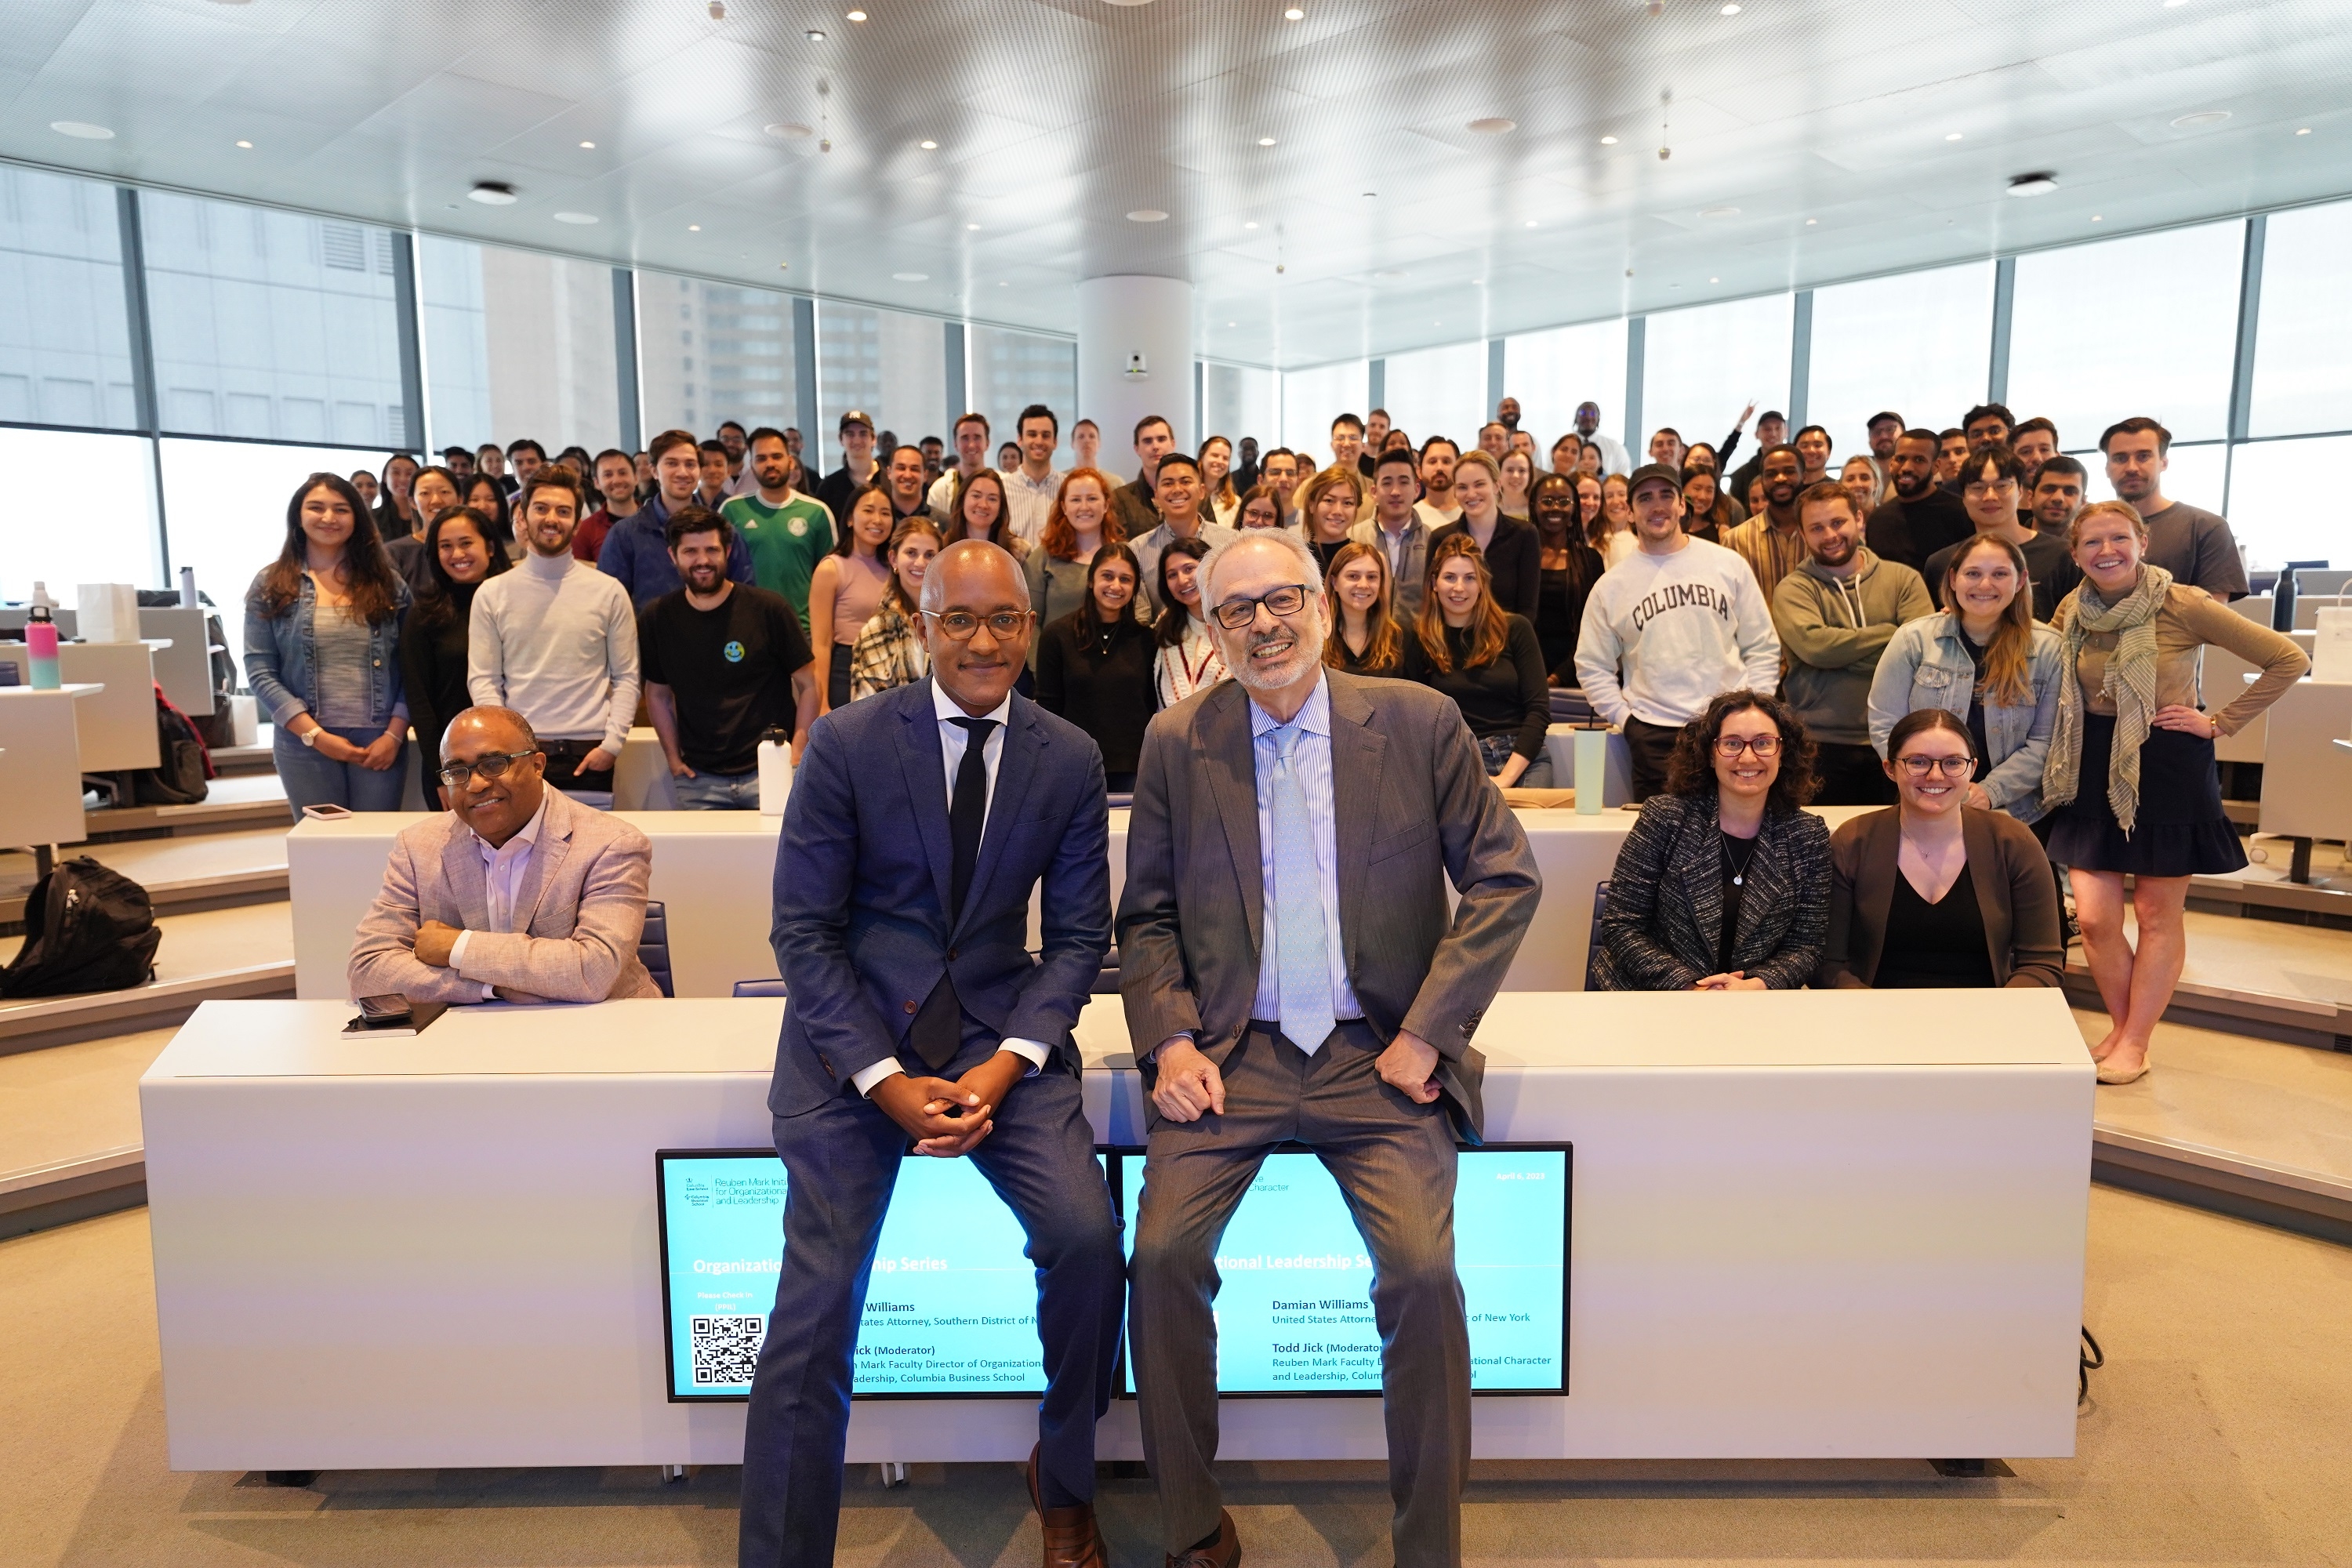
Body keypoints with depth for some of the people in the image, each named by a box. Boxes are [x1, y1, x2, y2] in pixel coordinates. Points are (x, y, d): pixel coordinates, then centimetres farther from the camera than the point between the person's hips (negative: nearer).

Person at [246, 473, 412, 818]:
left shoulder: (386, 582, 8)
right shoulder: (271, 585, 5)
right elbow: (259, 672, -1)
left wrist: (395, 734, -7)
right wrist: (315, 735, -10)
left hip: (380, 741, 1)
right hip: (304, 744, 0)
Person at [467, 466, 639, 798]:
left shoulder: (609, 591, 3)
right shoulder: (492, 594, 5)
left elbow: (626, 677, 3)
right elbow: (483, 680, 2)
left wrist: (612, 743, -6)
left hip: (589, 754, 0)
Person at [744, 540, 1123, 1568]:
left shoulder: (1071, 761, 1)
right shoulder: (846, 744, -5)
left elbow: (1078, 935, 3)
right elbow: (803, 931, -5)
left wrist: (1007, 1064, -12)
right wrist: (887, 1081, -14)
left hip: (1000, 1029, 1)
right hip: (853, 1034, -1)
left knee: (1086, 1237, -17)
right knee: (818, 1300, -11)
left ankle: (1063, 1483, 13)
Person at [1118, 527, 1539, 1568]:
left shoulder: (1418, 722, 2)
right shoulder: (1176, 745, 6)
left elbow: (1506, 878, 2)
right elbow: (1146, 916, 11)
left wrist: (1429, 1032, -6)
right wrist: (1170, 1040, -5)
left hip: (1379, 1056, -1)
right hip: (1232, 1054, 2)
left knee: (1423, 1270, -20)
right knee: (1163, 1253, -18)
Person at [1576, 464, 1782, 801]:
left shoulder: (1728, 564, 7)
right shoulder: (1611, 586, 5)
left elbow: (1762, 647, 9)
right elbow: (1592, 668, 9)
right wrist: (1626, 719, -1)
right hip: (1655, 737, 0)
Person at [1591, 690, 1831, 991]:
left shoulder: (1807, 836, 1)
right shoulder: (1665, 818, -6)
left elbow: (1806, 944, 3)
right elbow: (1621, 925, -6)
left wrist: (1758, 985, -16)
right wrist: (1687, 987, -17)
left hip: (1755, 996, 2)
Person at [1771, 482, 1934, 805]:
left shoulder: (1903, 578, 7)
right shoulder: (1793, 589, 0)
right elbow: (1814, 645, -17)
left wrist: (1842, 654, -14)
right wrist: (1891, 633, -8)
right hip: (1823, 745, -2)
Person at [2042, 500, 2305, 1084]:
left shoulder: (2184, 606, -13)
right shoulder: (2071, 613, 0)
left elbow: (2288, 661, -8)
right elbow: (2056, 692, 20)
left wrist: (2218, 723, -9)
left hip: (2167, 768, -3)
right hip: (2095, 771, 4)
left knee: (2157, 915, 5)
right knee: (2093, 917, 1)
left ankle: (2135, 1042, 17)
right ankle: (2119, 1025, 22)